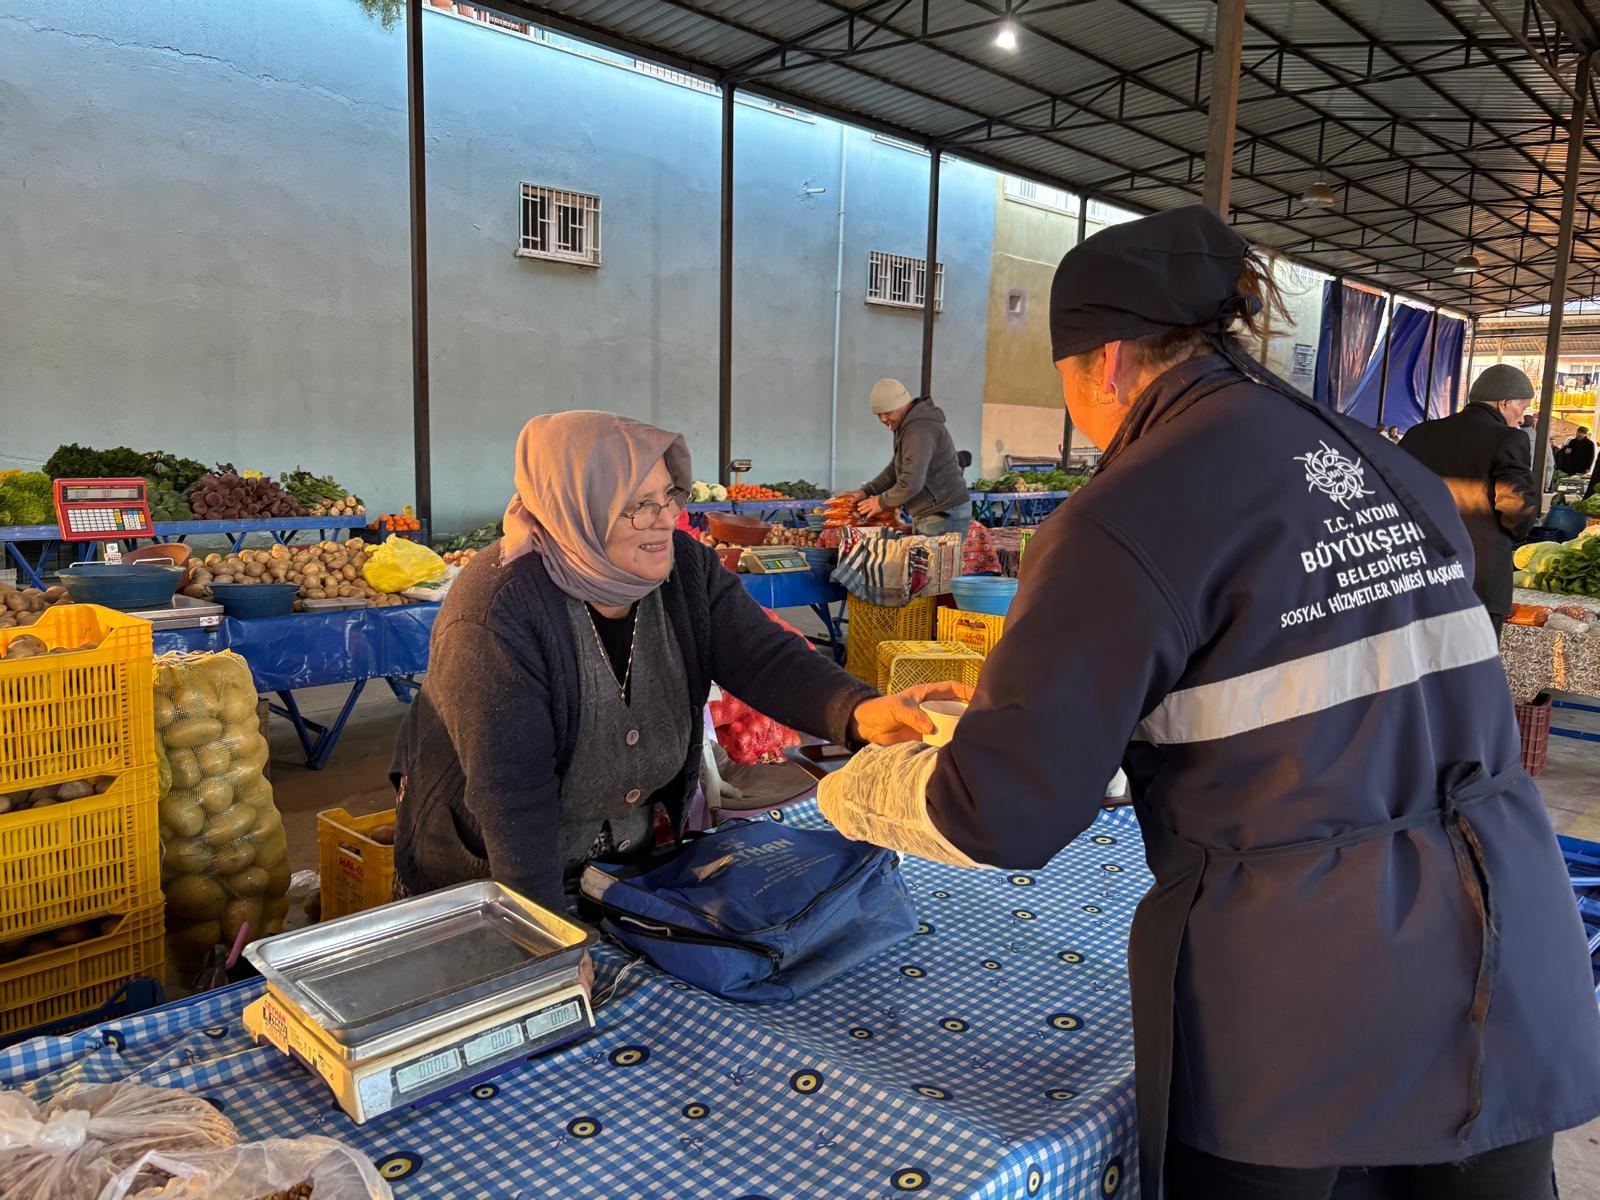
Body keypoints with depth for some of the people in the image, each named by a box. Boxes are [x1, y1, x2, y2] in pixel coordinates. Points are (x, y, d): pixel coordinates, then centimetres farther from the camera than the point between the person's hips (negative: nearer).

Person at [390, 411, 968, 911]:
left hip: (634, 853, 6)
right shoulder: (497, 613, -30)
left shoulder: (685, 566, -11)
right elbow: (512, 795, -31)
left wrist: (861, 711, -40)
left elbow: (764, 658, -21)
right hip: (486, 875, -5)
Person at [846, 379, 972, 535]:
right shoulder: (909, 425, 17)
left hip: (945, 516, -10)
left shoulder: (919, 430, -19)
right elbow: (895, 469, 23)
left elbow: (911, 483, -24)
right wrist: (866, 491, 10)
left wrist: (882, 502, -10)